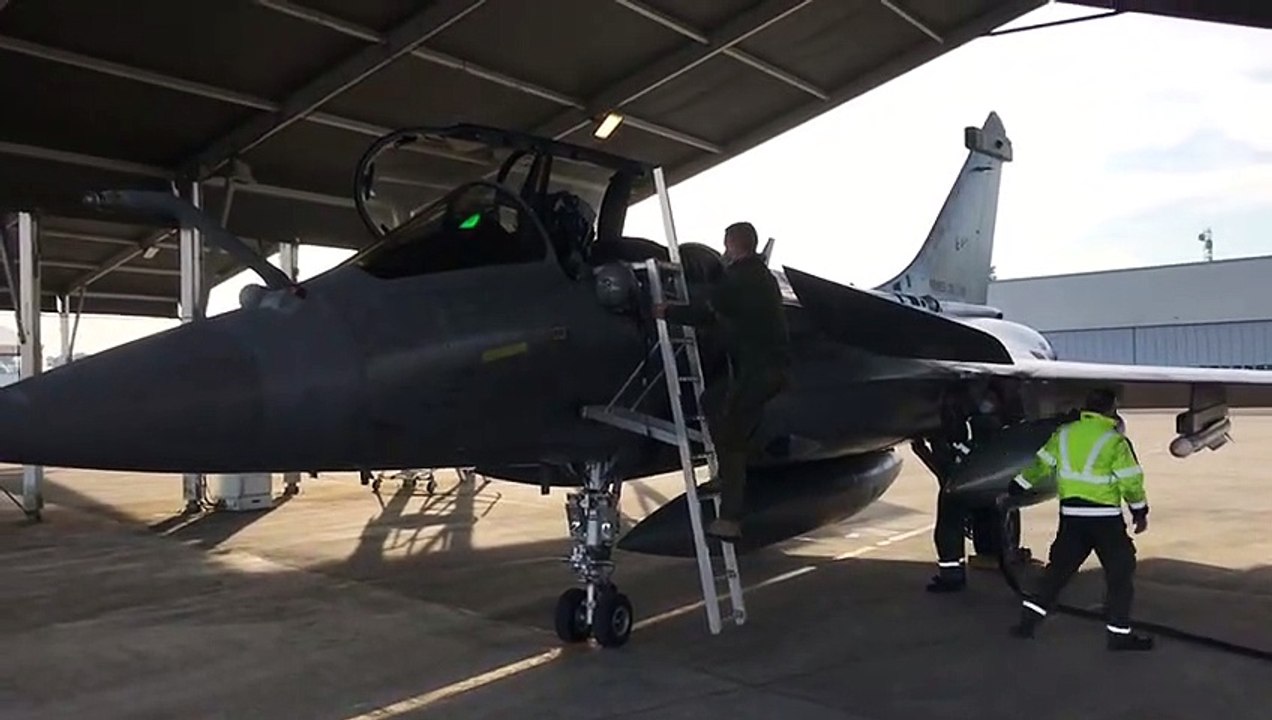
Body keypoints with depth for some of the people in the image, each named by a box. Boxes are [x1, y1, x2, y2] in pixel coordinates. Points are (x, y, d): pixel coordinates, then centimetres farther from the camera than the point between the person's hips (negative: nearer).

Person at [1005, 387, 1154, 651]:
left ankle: (1028, 620, 11)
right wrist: (1140, 511, 8)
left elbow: (1039, 465, 9)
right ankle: (1119, 633, 10)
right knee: (1120, 572, 8)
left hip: (1071, 515, 5)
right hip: (1105, 516, -5)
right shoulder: (1114, 441, -9)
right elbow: (1131, 481, -6)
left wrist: (1014, 489, 18)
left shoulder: (1063, 434, 5)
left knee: (1058, 568, 13)